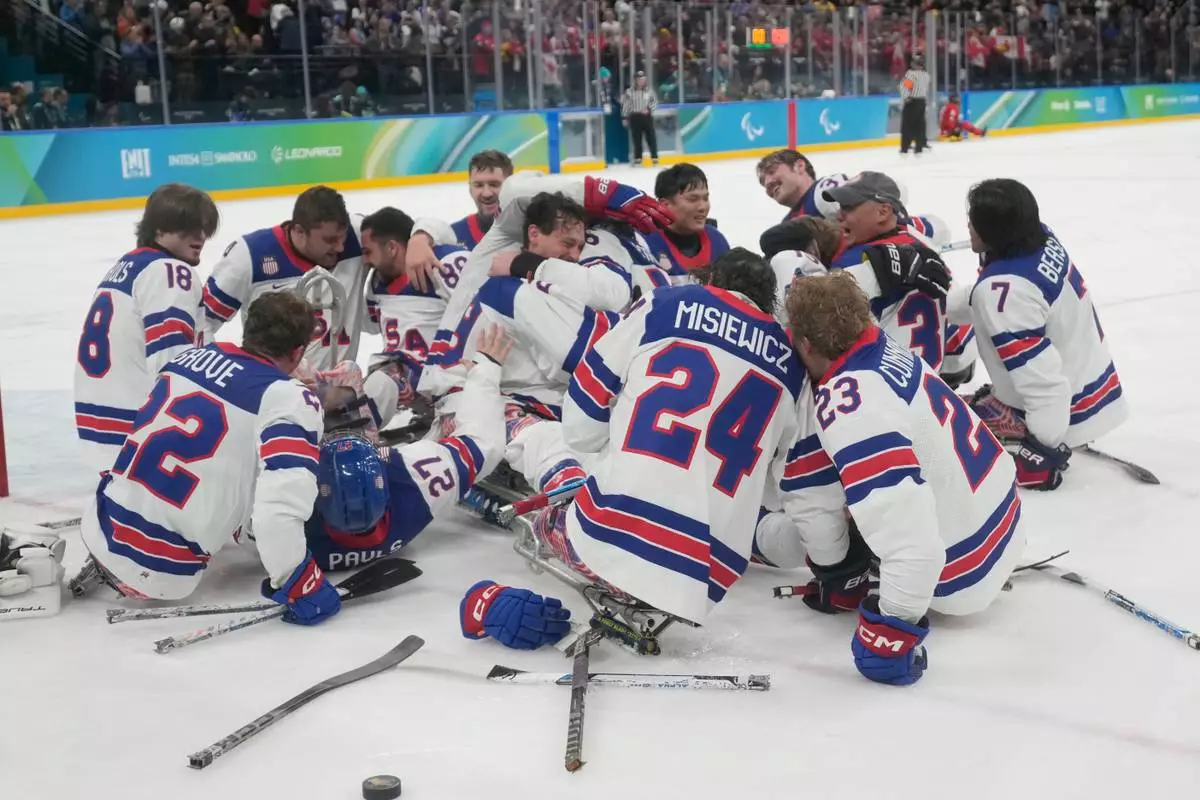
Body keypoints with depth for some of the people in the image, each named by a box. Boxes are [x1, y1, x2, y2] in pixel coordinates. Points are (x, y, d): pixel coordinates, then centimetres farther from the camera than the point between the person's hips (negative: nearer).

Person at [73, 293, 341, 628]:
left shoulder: (193, 356, 4)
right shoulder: (291, 402, -16)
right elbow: (280, 507, -28)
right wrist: (301, 588, -17)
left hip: (100, 530, 5)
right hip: (159, 576, -5)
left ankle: (107, 564, 19)